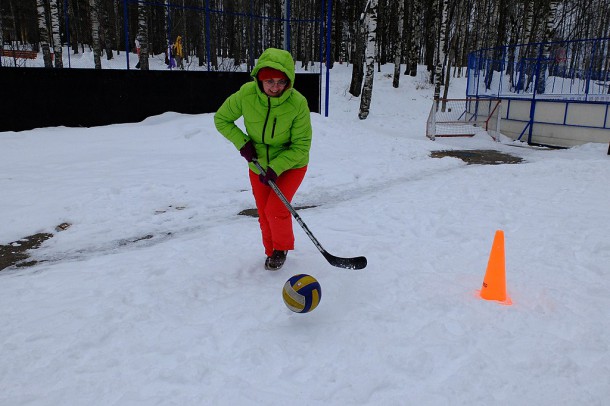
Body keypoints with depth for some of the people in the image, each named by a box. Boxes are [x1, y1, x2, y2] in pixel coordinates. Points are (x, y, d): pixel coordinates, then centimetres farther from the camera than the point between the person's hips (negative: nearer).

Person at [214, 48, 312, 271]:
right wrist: (242, 142, -16)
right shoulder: (246, 95, -21)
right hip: (258, 164, 3)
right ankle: (271, 251, 36)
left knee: (276, 210, -13)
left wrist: (276, 167, -26)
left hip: (291, 165, -3)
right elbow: (221, 119, -3)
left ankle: (282, 248, 17)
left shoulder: (298, 103, -26)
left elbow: (301, 145, -18)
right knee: (264, 213, 11)